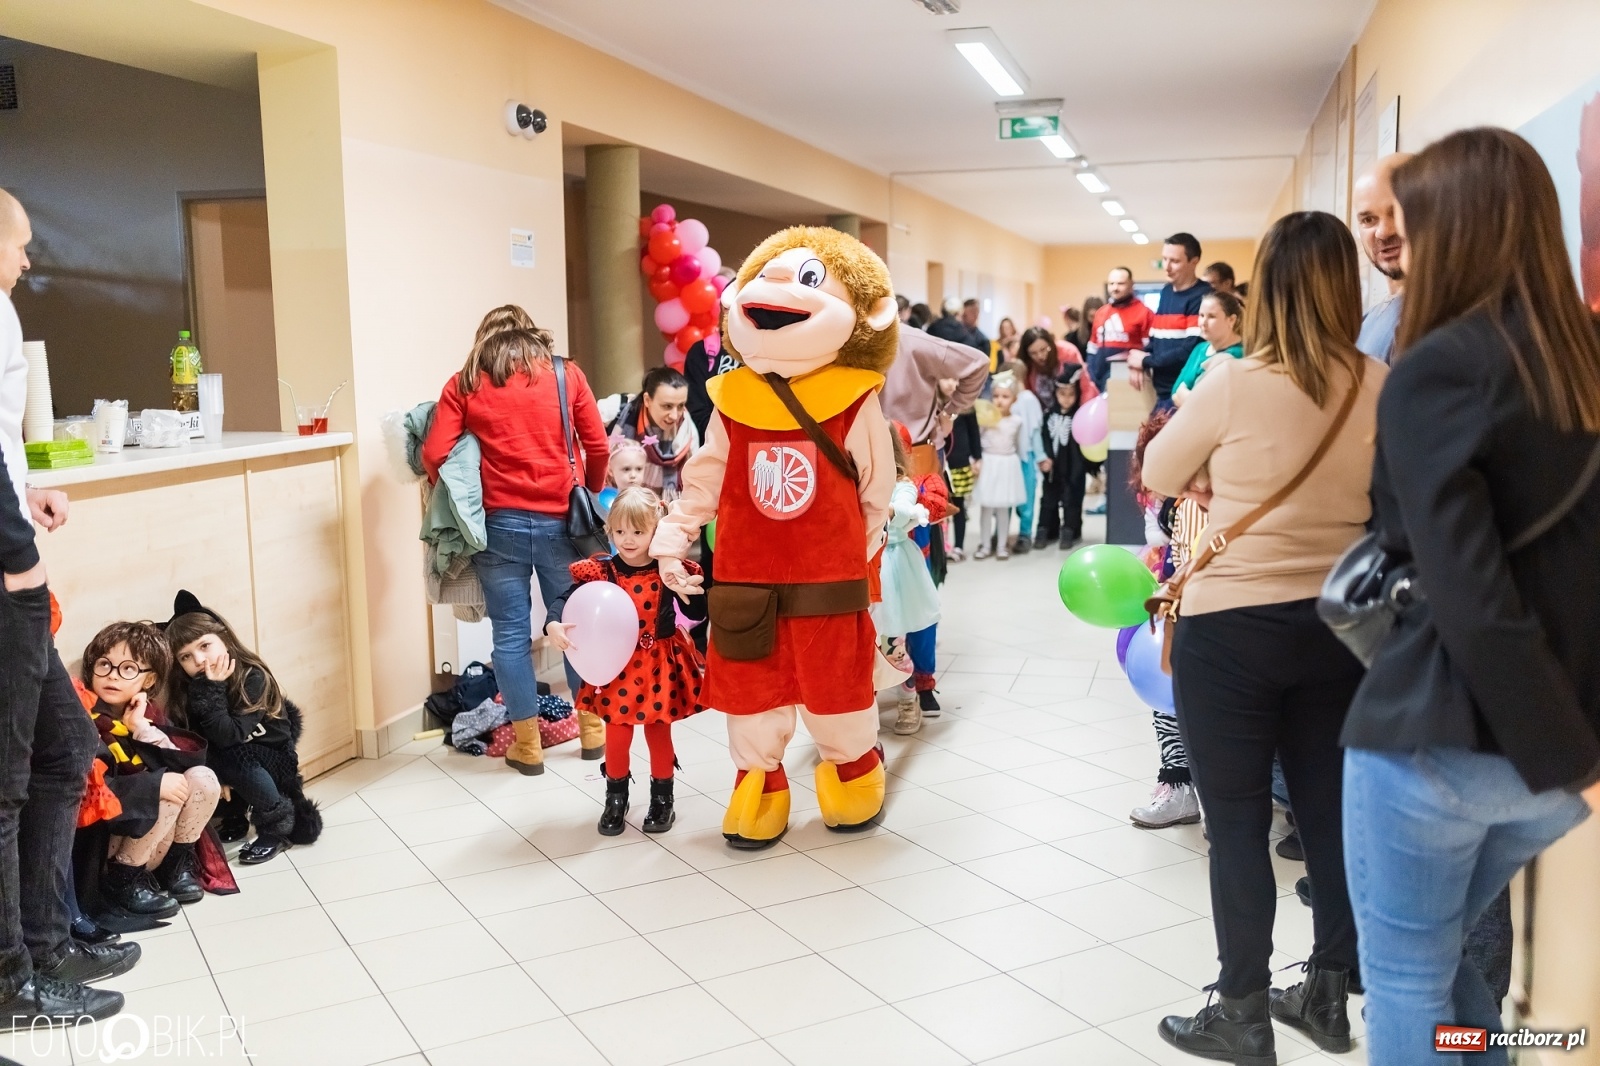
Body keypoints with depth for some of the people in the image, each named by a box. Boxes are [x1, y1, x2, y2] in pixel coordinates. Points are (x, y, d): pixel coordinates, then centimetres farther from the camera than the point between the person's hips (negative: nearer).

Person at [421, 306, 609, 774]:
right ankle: (592, 731, 24)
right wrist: (588, 494, 20)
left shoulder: (465, 384, 4)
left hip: (499, 523, -1)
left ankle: (527, 746, 13)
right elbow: (598, 447, 3)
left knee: (511, 634, 7)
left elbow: (435, 456, -3)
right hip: (560, 520, 1)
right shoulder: (566, 374, 6)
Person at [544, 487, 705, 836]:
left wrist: (681, 587, -24)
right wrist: (554, 625, -29)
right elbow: (565, 600, -10)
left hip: (660, 665, 0)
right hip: (618, 665, 1)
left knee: (658, 732, 11)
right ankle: (616, 799, 28)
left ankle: (662, 799, 29)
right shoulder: (601, 572, -9)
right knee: (617, 735, 7)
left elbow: (698, 613, -7)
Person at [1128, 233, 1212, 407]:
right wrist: (1138, 362, -2)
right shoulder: (1166, 292, 16)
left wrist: (1146, 361, -9)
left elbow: (1192, 350, -19)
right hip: (1162, 392, 8)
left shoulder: (1202, 297, -10)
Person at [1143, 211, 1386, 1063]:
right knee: (1329, 811, 16)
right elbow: (1381, 496, 12)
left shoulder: (1232, 385, -16)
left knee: (1237, 824, 6)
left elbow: (1157, 475, -1)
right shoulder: (1383, 389, -3)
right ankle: (1328, 997, 31)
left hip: (1231, 629, -5)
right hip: (1338, 627, 5)